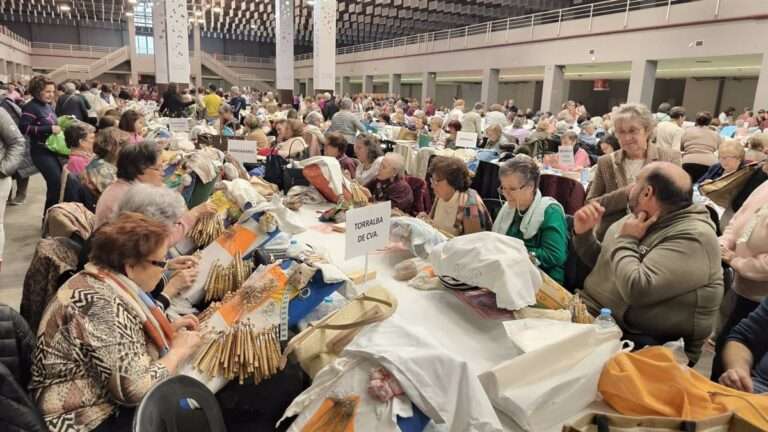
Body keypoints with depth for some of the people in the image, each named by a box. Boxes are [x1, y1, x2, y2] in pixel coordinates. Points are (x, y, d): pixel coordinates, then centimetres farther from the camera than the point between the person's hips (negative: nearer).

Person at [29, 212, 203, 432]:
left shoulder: (99, 282, 0)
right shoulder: (102, 305, -28)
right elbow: (137, 389, -30)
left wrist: (167, 330, 4)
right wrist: (179, 350, -15)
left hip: (107, 404, 8)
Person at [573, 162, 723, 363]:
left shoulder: (692, 238, -18)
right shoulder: (640, 218, 8)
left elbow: (636, 290, -30)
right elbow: (602, 263, 18)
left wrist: (626, 240, -16)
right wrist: (584, 233, 0)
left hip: (640, 344, -8)